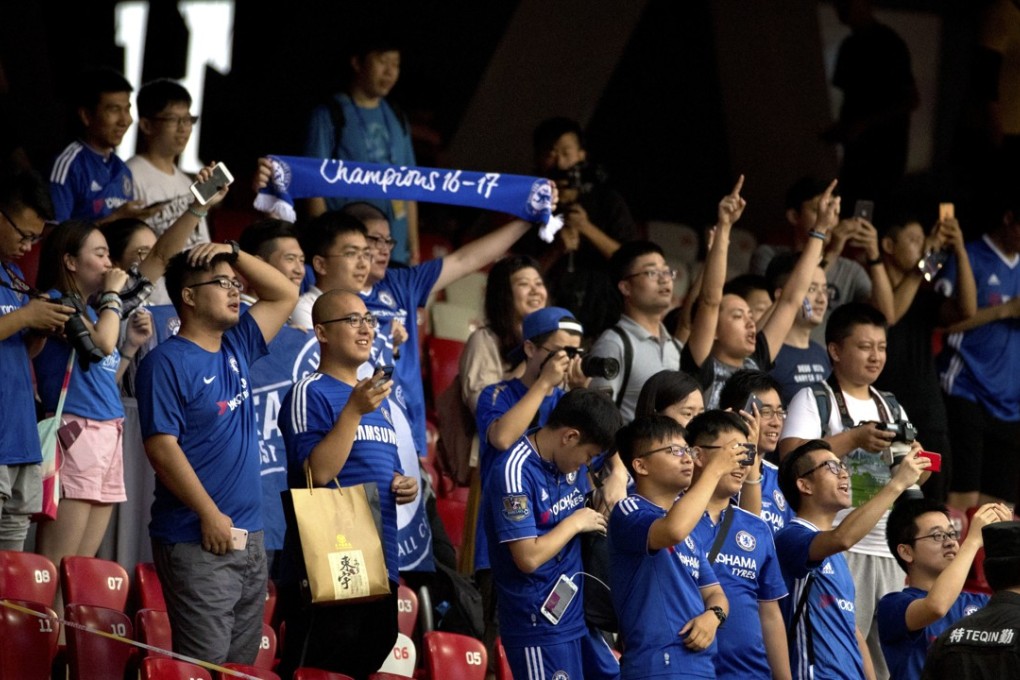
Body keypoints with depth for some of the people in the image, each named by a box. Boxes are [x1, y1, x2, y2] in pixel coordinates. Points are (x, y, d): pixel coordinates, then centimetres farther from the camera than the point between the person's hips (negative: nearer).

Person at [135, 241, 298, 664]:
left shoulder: (236, 349, 14)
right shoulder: (167, 362, -9)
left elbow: (285, 295, 25)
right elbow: (162, 446, -16)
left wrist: (234, 253, 10)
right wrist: (210, 514, -18)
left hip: (249, 535, 8)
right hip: (197, 542, -8)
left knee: (242, 662, 9)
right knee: (205, 666, -12)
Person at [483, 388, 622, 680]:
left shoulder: (571, 465, 6)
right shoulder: (515, 473, -19)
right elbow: (528, 557, -24)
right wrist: (575, 523, -12)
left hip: (579, 617, 9)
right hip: (539, 623, -9)